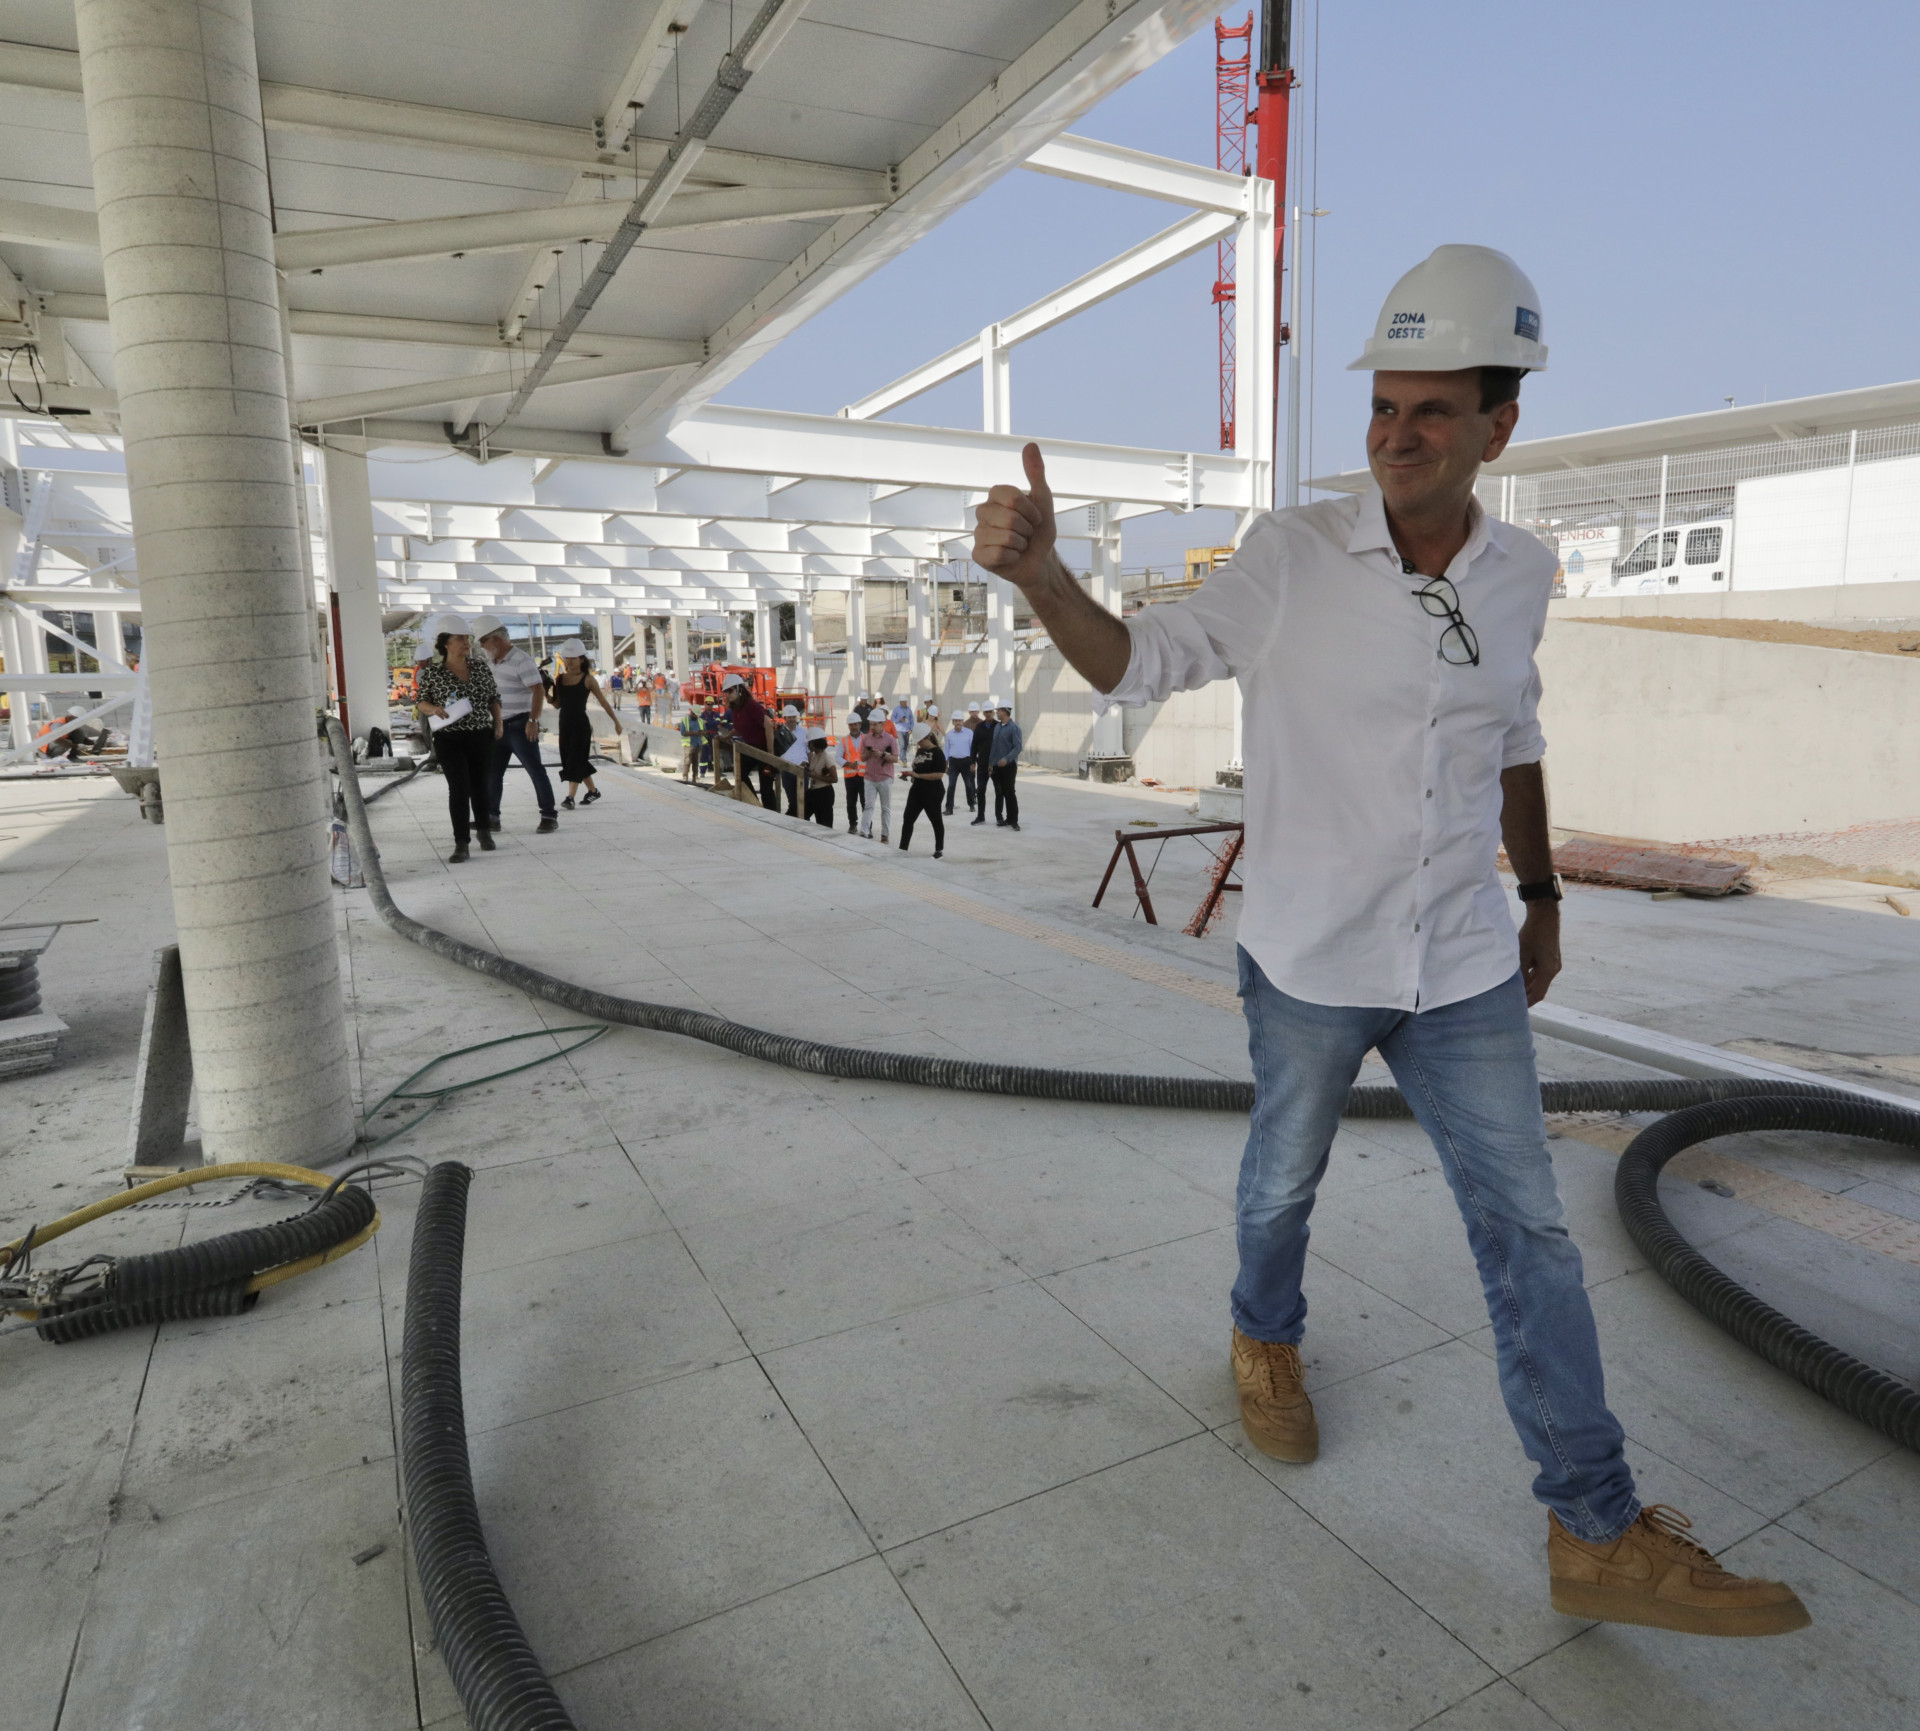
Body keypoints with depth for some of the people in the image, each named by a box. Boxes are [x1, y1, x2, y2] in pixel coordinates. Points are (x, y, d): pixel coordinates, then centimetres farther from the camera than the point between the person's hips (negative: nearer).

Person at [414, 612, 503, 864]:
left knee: (479, 784, 16)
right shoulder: (432, 672, -5)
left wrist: (498, 721, 1)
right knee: (458, 788, -11)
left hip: (481, 736, 3)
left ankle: (483, 830, 37)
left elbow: (493, 697, 12)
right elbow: (422, 702, 4)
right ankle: (461, 844, -6)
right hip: (449, 739, -3)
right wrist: (434, 708, -17)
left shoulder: (481, 665, 4)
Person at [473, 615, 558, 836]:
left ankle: (549, 816, 2)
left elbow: (539, 690, -22)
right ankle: (491, 817, 16)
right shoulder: (491, 662, 13)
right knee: (491, 772, 9)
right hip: (498, 726, 8)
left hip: (520, 726, -8)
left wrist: (533, 720, -31)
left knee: (535, 770, -4)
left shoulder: (521, 660, -14)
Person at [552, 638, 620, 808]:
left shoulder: (587, 679, -4)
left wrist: (616, 721, 5)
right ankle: (593, 791, 29)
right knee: (573, 760, 12)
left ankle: (570, 797, -13)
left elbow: (602, 701, 2)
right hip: (564, 724, 5)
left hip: (581, 725, -5)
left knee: (575, 759, -10)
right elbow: (557, 704, 9)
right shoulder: (559, 679, 7)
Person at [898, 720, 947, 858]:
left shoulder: (937, 753, -13)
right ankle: (903, 848, 8)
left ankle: (939, 849, 18)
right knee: (908, 817, 4)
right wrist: (910, 773, 6)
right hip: (916, 790, 8)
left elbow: (939, 774, -21)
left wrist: (918, 775, -20)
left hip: (932, 792, -8)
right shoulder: (919, 751, 11)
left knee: (936, 820, 5)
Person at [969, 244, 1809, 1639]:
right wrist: (1040, 574, -31)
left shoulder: (1517, 575, 0)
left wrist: (1544, 900, 18)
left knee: (1529, 1233, 7)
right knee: (1283, 1179, 17)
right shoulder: (1294, 554, -12)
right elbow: (1139, 663, -12)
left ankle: (1599, 1535, 23)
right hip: (1306, 965, -3)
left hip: (1464, 970, 4)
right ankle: (1267, 1340, 50)